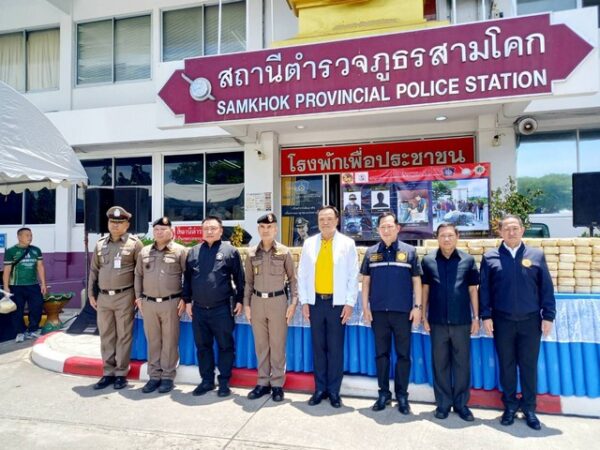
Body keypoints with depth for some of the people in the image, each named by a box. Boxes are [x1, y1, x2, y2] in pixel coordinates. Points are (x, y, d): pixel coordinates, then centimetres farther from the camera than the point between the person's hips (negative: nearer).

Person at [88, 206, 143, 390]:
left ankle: (121, 373, 14)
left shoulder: (134, 243, -4)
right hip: (103, 297, 5)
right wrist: (91, 293, 11)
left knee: (123, 336, 4)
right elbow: (94, 270, 15)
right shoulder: (100, 244, 10)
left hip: (124, 297, -5)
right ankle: (108, 373, 23)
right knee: (106, 336, 11)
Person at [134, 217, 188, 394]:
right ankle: (154, 376, 22)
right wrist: (138, 297, 8)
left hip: (171, 303, -4)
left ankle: (168, 376, 15)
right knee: (152, 341, 11)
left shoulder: (180, 251, -3)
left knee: (169, 341, 4)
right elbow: (138, 275, 16)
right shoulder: (144, 252, 11)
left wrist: (184, 299, -8)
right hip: (148, 303, 4)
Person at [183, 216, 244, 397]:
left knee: (225, 346, 4)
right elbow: (187, 279, 13)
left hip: (222, 309, -3)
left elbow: (239, 278, 0)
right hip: (199, 308, 4)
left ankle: (224, 381, 17)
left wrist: (239, 300, -4)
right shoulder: (193, 252, 10)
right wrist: (187, 300, 9)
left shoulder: (230, 251, 0)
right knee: (203, 346, 12)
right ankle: (207, 380, 26)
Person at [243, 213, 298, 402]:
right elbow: (248, 281, 10)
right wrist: (246, 304, 5)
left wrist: (293, 302, -6)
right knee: (260, 344, 10)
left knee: (277, 344, 3)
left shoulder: (284, 252, -1)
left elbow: (292, 279, 2)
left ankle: (277, 384, 14)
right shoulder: (252, 252, 6)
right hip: (257, 301, 3)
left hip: (278, 301, -3)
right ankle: (263, 382, 22)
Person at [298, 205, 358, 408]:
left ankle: (334, 391, 18)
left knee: (336, 348, 5)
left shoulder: (347, 243, 0)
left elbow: (353, 276, -1)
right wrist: (304, 301, 2)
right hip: (315, 302, 2)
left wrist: (349, 303, -6)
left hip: (337, 303, -2)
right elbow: (302, 274, 7)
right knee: (318, 347, 9)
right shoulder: (309, 243, 6)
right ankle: (320, 389, 22)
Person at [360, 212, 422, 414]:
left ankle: (402, 395, 19)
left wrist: (417, 306, -4)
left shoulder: (409, 251, 1)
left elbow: (417, 281, 2)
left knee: (403, 354, 6)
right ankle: (383, 393, 23)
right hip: (378, 312, 2)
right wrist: (365, 307, 2)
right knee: (381, 354, 10)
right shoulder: (371, 252, 6)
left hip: (403, 312, -1)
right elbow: (366, 281, 7)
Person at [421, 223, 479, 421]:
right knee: (440, 363, 9)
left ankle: (461, 403, 23)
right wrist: (424, 316, 4)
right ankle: (443, 403, 23)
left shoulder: (468, 260, 1)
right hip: (437, 321, 0)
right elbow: (425, 289, 6)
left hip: (462, 321, 0)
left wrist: (476, 317, 3)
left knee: (462, 363, 8)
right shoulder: (428, 261, 1)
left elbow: (473, 290, 5)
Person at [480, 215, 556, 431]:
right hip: (502, 321, 0)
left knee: (529, 366, 8)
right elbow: (484, 289, 1)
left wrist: (548, 316, -1)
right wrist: (486, 316, -4)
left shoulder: (536, 255, 4)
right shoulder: (490, 257, 1)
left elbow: (546, 288, 4)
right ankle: (510, 405, 26)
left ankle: (529, 408, 24)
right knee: (506, 365, 10)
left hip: (530, 321, 0)